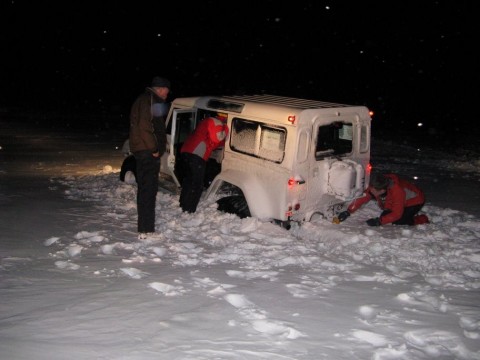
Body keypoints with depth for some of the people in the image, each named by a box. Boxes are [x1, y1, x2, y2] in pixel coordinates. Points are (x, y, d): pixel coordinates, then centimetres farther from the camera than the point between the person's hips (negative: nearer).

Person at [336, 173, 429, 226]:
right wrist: (348, 212, -28)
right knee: (384, 216, -5)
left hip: (415, 201, -7)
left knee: (398, 222, -20)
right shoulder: (374, 187, -22)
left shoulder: (397, 191, -42)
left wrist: (379, 221, -40)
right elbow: (361, 199, -18)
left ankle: (423, 219, 3)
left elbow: (396, 214, -36)